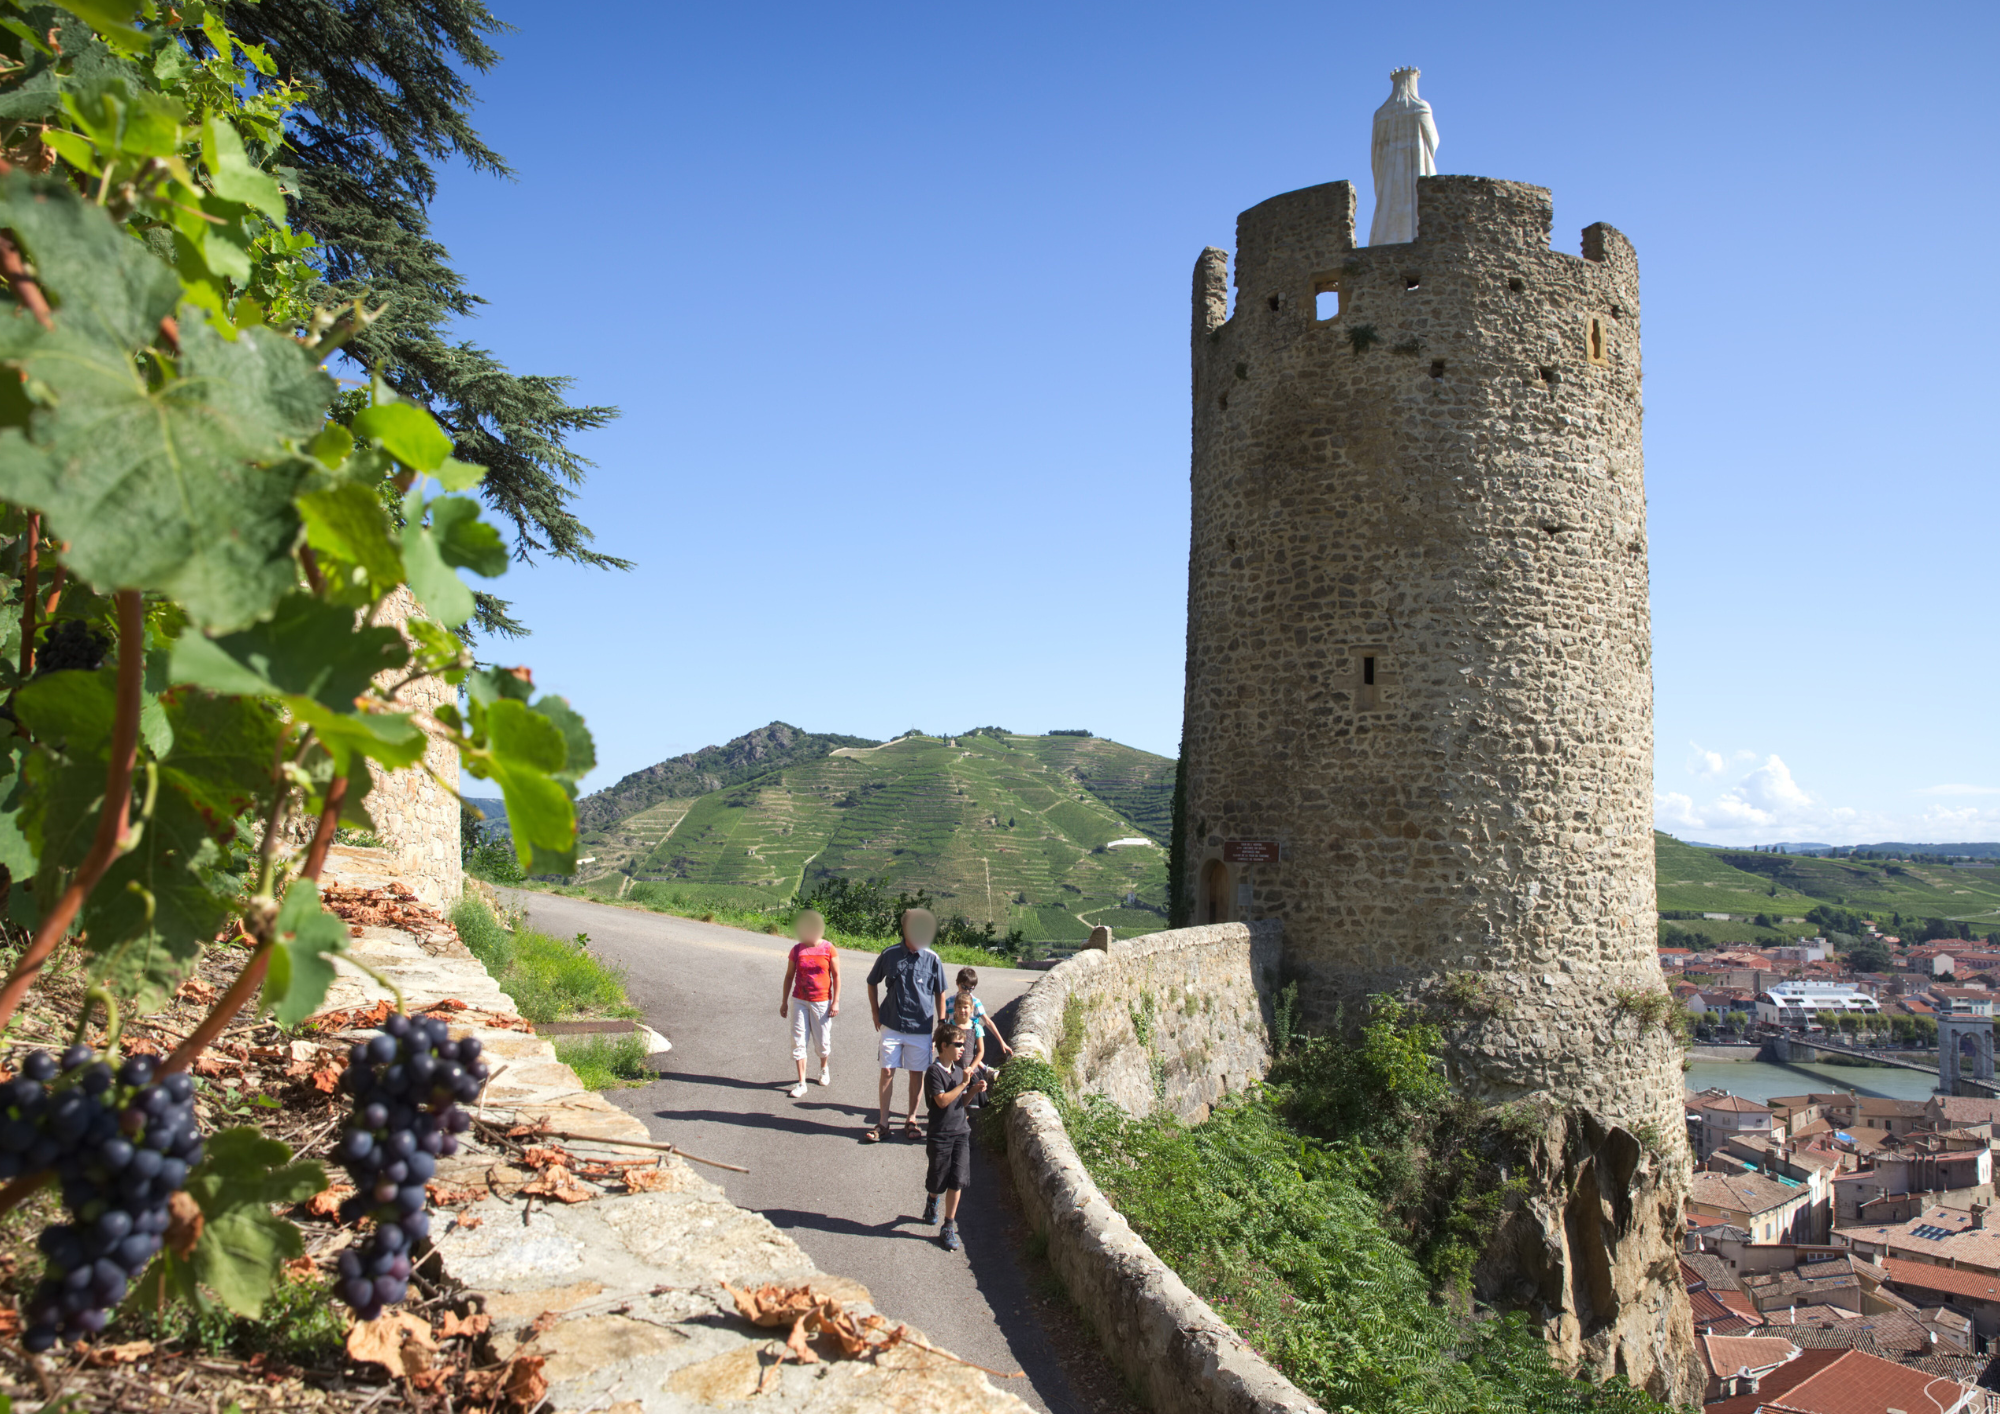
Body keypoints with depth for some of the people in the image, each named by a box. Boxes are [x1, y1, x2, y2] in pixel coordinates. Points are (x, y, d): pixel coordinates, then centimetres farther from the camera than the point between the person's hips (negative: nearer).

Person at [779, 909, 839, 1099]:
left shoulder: (828, 949, -7)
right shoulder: (797, 950, -1)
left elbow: (836, 976, -2)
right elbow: (789, 976, 7)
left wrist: (836, 1001, -7)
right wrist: (784, 1001, 7)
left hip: (821, 1002, -2)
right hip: (800, 1001, 2)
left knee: (822, 1041, 8)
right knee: (798, 1041, 0)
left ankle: (824, 1068, 38)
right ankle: (801, 1083, 6)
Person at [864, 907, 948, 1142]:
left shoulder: (932, 959, -4)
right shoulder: (890, 954, -4)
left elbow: (940, 993, 6)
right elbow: (872, 983, 11)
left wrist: (942, 1023, 5)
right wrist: (875, 1013, 8)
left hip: (921, 1027, 0)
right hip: (892, 1025, 0)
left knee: (917, 1074, 8)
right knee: (887, 1072, 2)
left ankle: (911, 1120, 23)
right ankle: (883, 1122, 13)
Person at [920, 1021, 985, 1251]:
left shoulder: (958, 1070, 9)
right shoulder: (934, 1071, -14)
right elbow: (942, 1100, -23)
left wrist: (975, 1090, -2)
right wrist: (963, 1084, -20)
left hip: (961, 1132, 5)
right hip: (940, 1134, -5)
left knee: (957, 1181, 0)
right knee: (938, 1181, 9)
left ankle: (948, 1228, 8)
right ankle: (932, 1200, 44)